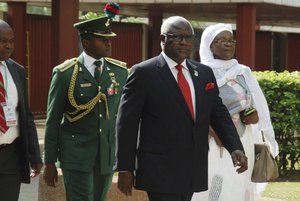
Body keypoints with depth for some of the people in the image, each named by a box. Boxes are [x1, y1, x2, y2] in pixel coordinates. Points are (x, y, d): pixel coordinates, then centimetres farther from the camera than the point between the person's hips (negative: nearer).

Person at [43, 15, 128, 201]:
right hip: (76, 153, -4)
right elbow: (53, 121, -2)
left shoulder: (120, 71, 7)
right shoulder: (65, 74, -4)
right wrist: (49, 162, -2)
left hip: (108, 154, 4)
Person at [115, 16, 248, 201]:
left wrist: (236, 148, -6)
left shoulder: (204, 73, 11)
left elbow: (219, 114, 11)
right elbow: (127, 123, -5)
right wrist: (125, 168, -8)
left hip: (194, 171, 6)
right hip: (160, 171, -6)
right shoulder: (144, 73, -5)